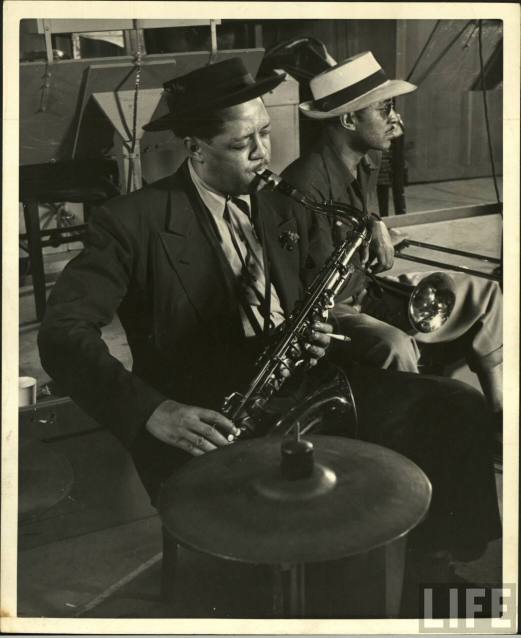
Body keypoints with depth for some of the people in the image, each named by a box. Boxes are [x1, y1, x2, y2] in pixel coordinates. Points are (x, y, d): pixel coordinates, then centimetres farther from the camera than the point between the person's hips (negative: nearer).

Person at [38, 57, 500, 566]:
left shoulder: (284, 211, 14)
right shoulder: (134, 223, -6)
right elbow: (62, 332, -14)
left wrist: (317, 333, -3)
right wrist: (152, 410, -29)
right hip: (208, 426, -6)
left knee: (458, 410, -6)